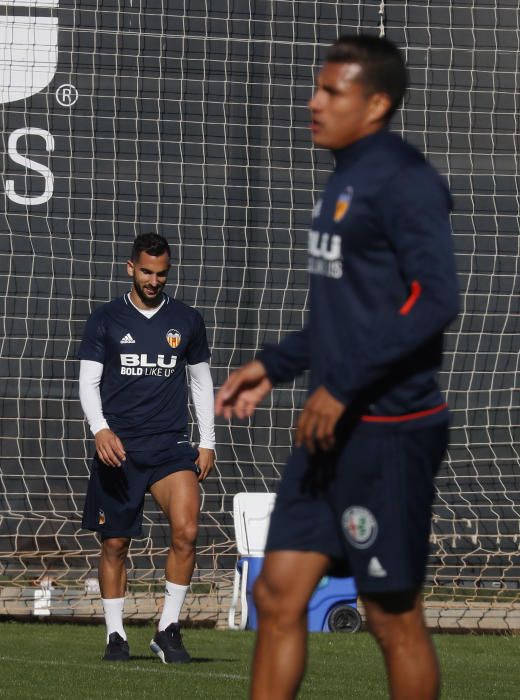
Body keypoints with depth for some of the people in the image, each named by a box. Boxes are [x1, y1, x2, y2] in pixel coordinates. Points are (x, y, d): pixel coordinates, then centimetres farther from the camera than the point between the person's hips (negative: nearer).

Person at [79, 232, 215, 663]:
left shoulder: (187, 321, 9)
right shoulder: (106, 320, 4)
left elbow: (202, 382, 17)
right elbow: (88, 382, 2)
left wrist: (208, 443, 11)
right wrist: (100, 429, -15)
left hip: (171, 446, 0)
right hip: (118, 448, 0)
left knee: (186, 531, -19)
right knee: (115, 543, 4)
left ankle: (168, 629, -10)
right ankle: (115, 635, 16)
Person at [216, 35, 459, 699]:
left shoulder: (403, 181, -13)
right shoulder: (344, 179, 15)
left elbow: (435, 300, -22)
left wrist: (342, 385, -22)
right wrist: (274, 366, 17)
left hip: (389, 432, -9)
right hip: (332, 429, 9)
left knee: (393, 614, 0)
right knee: (278, 595, 7)